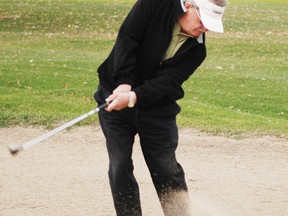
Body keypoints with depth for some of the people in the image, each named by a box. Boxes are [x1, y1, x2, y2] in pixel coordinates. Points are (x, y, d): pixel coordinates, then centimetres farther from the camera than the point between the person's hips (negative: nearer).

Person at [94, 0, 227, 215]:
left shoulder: (196, 49, -9)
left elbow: (168, 80, -18)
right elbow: (127, 38, -19)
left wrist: (133, 97, -33)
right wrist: (124, 83, -28)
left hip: (158, 108, 2)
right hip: (115, 94, -2)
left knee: (167, 169, 2)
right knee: (120, 167, -2)